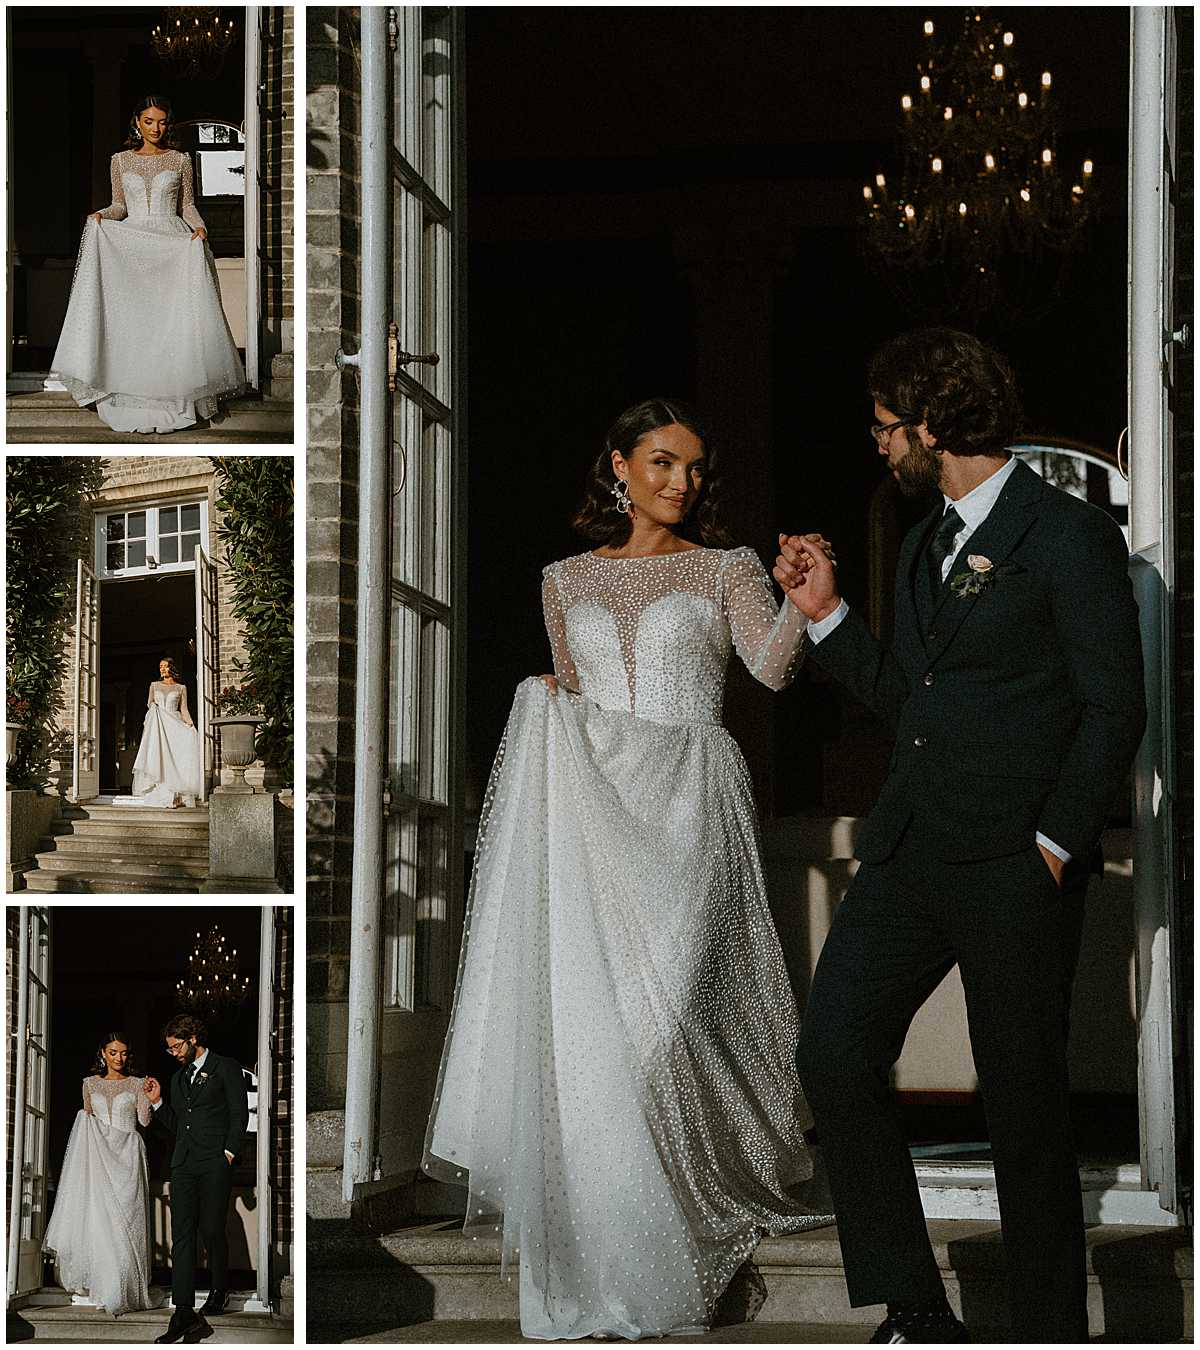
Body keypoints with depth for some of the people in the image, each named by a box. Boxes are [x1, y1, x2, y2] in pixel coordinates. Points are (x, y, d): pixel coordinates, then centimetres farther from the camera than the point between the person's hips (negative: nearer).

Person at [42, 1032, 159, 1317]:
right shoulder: (90, 1084, 13)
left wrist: (151, 1100, -18)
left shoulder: (136, 1085, 7)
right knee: (102, 1220, -7)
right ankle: (108, 1290, -4)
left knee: (126, 1221, -7)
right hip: (99, 1155, 1)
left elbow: (144, 1120, -3)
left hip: (127, 1155, -1)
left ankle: (126, 1291, -5)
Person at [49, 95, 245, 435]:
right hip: (131, 247, 1)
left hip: (173, 243, -1)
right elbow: (119, 205, 14)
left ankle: (176, 398, -2)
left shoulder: (180, 161, 7)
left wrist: (198, 227, -8)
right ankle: (132, 400, -1)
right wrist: (102, 214, -7)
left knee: (173, 320, -8)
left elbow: (187, 205, 11)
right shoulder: (121, 161, 10)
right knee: (130, 322, -5)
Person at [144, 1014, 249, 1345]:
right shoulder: (179, 1078, 24)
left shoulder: (226, 1069, 4)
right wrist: (157, 1102, 11)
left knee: (211, 1230, -8)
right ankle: (183, 1314, -10)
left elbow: (239, 1115, -2)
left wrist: (228, 1153, -10)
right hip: (184, 1165, 6)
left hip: (215, 1163, -6)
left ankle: (219, 1290, 19)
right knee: (182, 1236, -5)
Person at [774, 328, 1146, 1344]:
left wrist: (1054, 843, -12)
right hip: (910, 845, 8)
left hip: (1016, 868, -7)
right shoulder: (926, 547, 18)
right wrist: (827, 614, 13)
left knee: (1023, 1101, 0)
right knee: (834, 1054, -3)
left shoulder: (1070, 538, -7)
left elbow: (1115, 708, -9)